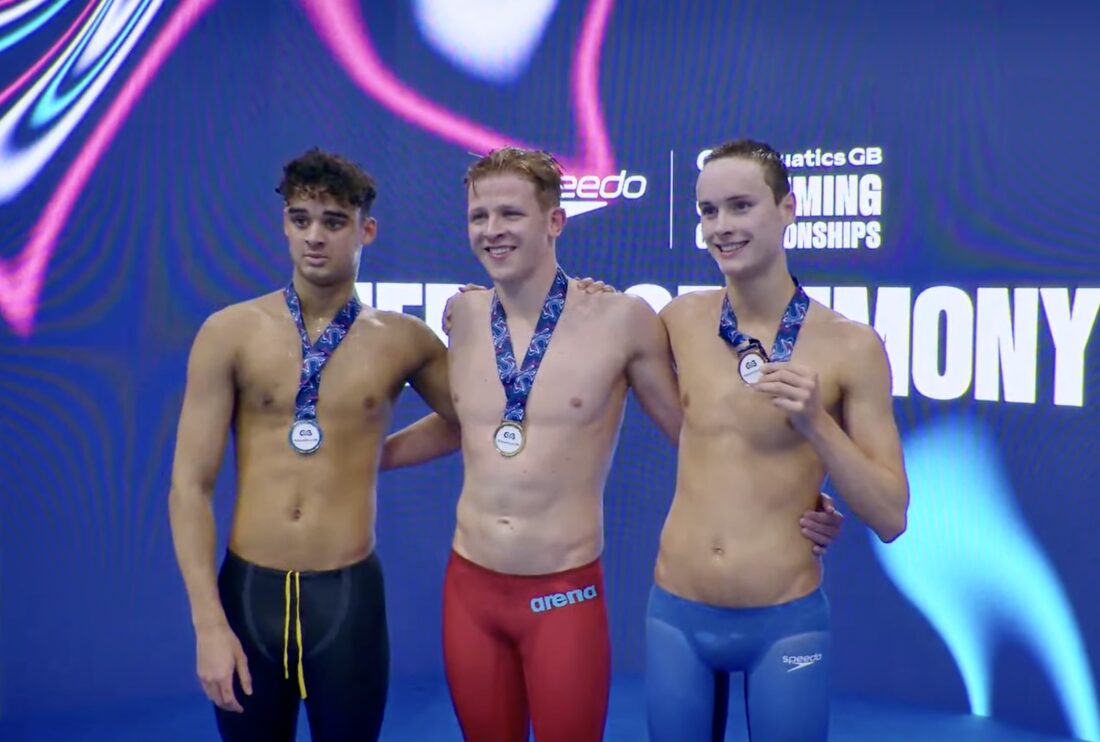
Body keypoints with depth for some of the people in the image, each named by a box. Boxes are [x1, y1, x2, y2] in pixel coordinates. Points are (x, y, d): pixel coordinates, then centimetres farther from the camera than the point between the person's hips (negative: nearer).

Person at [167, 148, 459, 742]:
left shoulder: (402, 340, 0)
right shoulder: (229, 332, -4)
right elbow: (190, 484, -5)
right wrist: (208, 622, -9)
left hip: (349, 593, 1)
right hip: (248, 588, 0)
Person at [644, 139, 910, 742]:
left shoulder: (851, 347, -9)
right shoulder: (679, 319, -1)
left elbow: (890, 518, -7)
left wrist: (816, 423, -21)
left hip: (786, 623, -2)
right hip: (676, 613, 3)